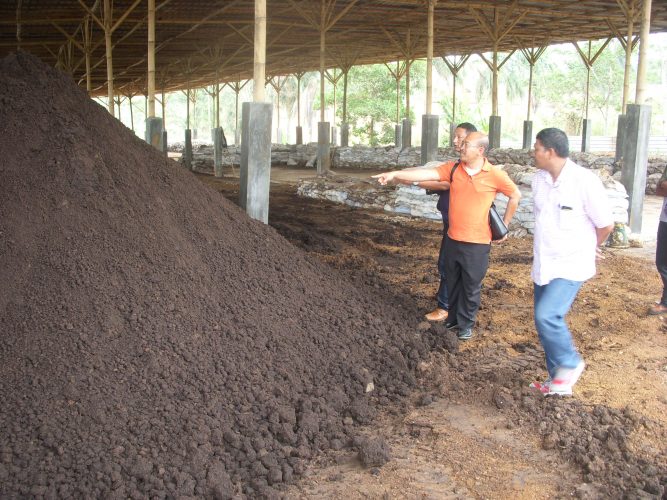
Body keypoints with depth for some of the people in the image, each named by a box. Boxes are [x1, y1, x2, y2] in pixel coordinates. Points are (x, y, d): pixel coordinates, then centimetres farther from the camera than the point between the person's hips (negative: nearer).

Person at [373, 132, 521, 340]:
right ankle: (454, 317, 35)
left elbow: (516, 196, 4)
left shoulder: (495, 175, -10)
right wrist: (395, 174, -25)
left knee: (471, 286, 8)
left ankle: (466, 323, 25)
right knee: (453, 282, 17)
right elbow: (426, 173, -13)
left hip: (477, 244, -4)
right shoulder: (453, 169, -2)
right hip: (453, 239, 4)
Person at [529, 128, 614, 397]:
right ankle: (558, 381, 25)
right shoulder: (539, 179, 3)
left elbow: (606, 225, -7)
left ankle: (570, 363, 6)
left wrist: (589, 248, 8)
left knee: (547, 316, -20)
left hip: (570, 266, -7)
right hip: (543, 264, 7)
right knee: (546, 320, 10)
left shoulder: (585, 181, -17)